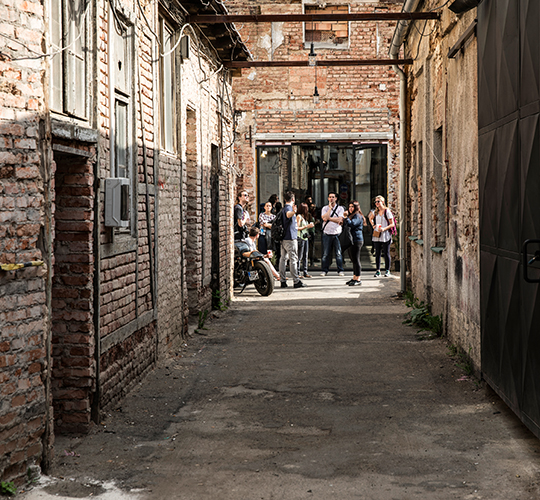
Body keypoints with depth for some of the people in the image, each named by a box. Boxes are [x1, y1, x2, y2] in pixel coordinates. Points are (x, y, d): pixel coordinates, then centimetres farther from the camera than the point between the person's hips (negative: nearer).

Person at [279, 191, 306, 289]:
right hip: (290, 238, -9)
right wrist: (293, 212, -59)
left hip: (283, 238, 9)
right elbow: (288, 215, -37)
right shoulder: (288, 208, -12)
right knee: (294, 259, -6)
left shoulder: (284, 208, 17)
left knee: (283, 259, 7)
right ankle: (296, 281, -5)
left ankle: (283, 281, 6)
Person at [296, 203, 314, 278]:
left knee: (305, 256, 8)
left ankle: (305, 272, 10)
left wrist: (310, 225, 9)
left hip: (306, 238, 9)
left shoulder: (304, 217, 19)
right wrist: (307, 226, -12)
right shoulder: (299, 216, -7)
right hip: (300, 238, -9)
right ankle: (297, 272, -6)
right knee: (299, 256, -8)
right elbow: (297, 228, -14)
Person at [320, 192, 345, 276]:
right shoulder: (325, 208, 7)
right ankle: (324, 270, 9)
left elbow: (339, 220, -9)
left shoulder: (340, 208, 5)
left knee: (338, 253, -2)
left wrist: (329, 217, -9)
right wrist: (330, 208, -7)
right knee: (325, 253, 1)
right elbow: (324, 218, -11)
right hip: (327, 234, 1)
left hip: (336, 234, -1)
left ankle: (340, 270, 4)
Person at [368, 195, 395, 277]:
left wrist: (384, 228, -20)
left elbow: (392, 224, -7)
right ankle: (378, 270, 12)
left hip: (385, 236, -5)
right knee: (377, 253, 6)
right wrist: (373, 225, 14)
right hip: (377, 236, 5)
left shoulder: (387, 212, -6)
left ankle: (387, 270, 8)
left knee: (386, 253, 0)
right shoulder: (375, 212, 9)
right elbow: (370, 218, 31)